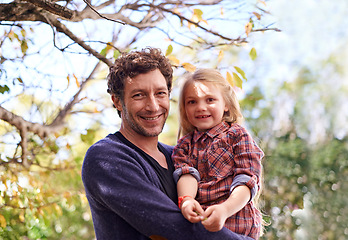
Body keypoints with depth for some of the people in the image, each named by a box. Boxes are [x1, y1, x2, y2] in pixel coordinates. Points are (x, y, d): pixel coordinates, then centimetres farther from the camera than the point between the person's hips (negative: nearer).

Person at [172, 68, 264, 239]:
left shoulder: (237, 134, 8)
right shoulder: (184, 144, 19)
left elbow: (247, 181, -3)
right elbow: (185, 174, 1)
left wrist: (225, 209, -21)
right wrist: (186, 199, -22)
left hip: (235, 224, -2)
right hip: (193, 225, 3)